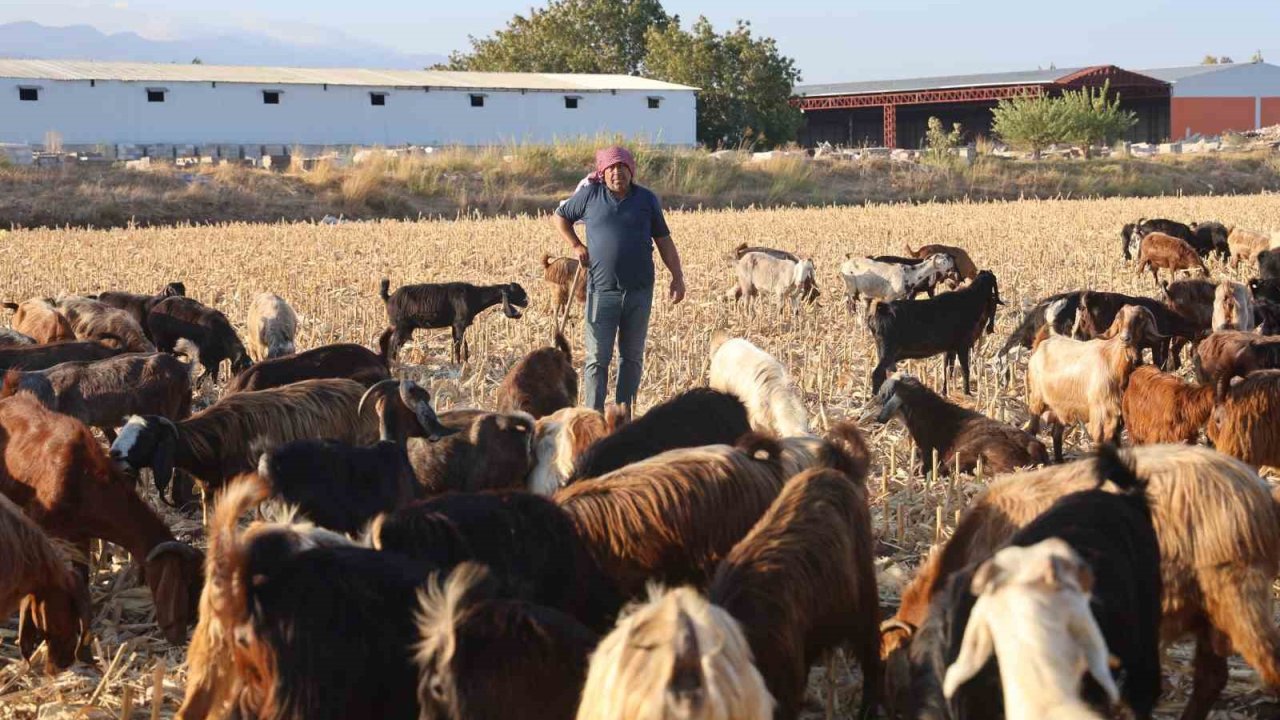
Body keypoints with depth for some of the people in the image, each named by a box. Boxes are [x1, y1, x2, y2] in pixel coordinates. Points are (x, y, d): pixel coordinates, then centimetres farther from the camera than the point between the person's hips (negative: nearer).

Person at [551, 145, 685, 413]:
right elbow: (559, 217, 18)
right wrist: (577, 245, 6)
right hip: (602, 290, -2)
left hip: (639, 290, 2)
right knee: (597, 358, -4)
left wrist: (677, 277, 3)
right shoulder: (590, 196, 3)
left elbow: (664, 241, 10)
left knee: (632, 356, 8)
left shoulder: (647, 199, 7)